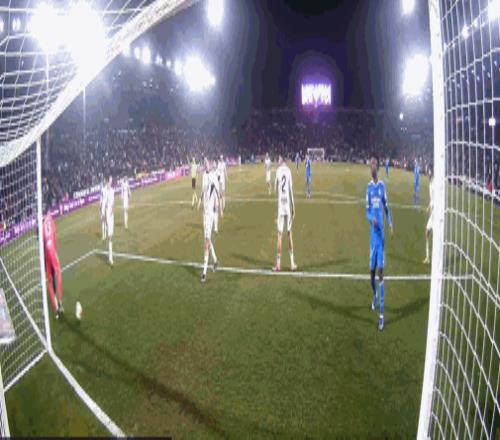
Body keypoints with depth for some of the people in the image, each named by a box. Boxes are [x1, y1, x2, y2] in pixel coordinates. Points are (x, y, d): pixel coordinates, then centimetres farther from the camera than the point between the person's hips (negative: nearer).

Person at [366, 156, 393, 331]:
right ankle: (374, 297, 36)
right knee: (372, 269, 6)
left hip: (381, 231, -2)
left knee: (380, 269, -7)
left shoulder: (382, 186, 3)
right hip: (373, 231, 2)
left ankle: (382, 312, -7)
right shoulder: (369, 187, 8)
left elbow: (386, 207, 8)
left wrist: (390, 222, -9)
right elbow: (367, 210, 5)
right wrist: (371, 218, -18)